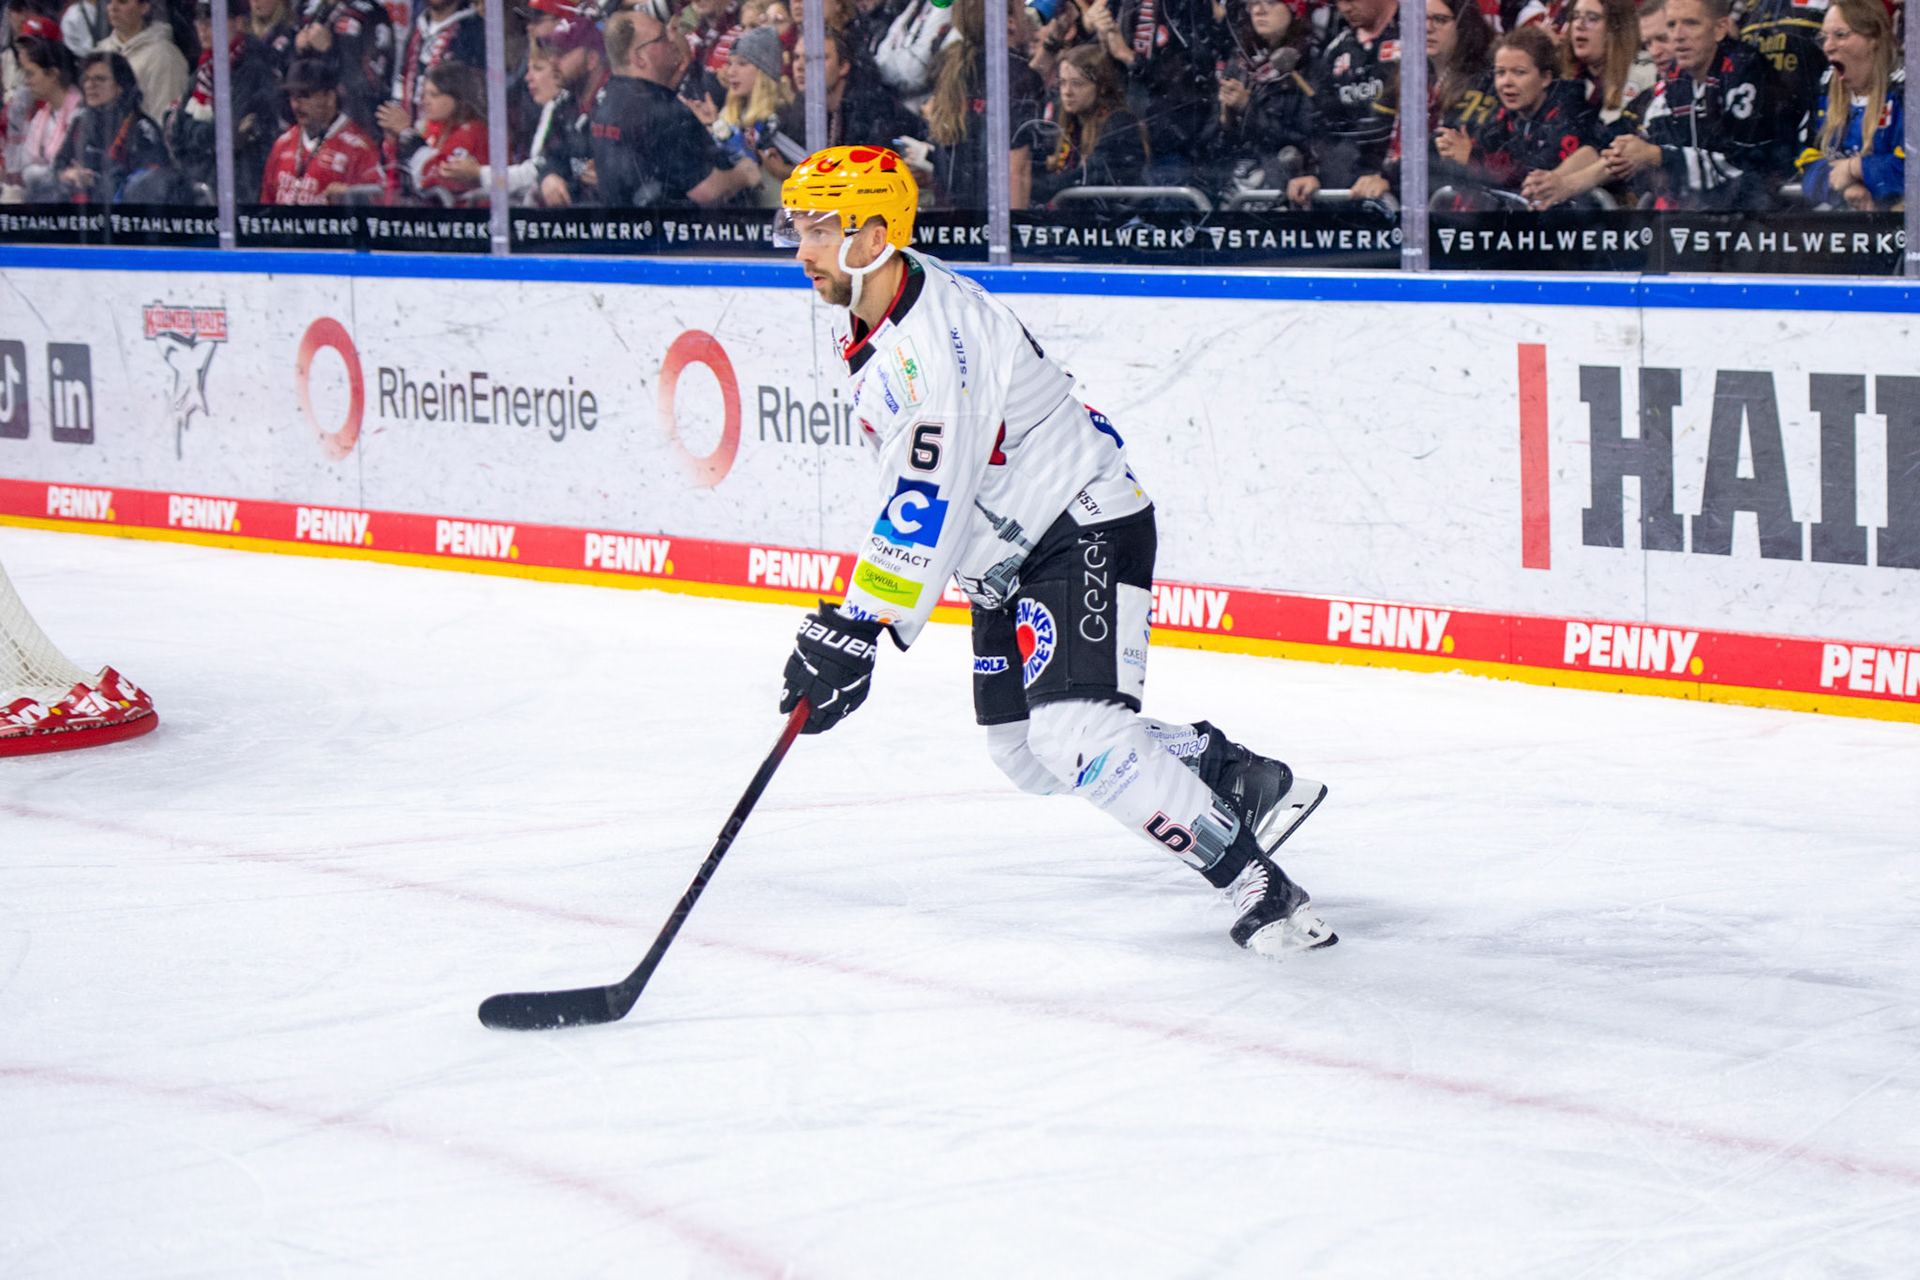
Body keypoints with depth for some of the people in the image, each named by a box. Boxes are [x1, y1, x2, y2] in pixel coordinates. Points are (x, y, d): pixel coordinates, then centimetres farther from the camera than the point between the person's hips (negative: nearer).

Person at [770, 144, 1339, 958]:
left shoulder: (930, 341, -27)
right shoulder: (862, 319, 5)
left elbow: (925, 508, -32)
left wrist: (856, 631, -32)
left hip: (1085, 530, -10)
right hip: (1008, 551, 10)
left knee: (1076, 734, -24)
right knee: (1027, 755, 11)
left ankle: (1253, 879, -14)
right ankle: (1241, 777, 23)